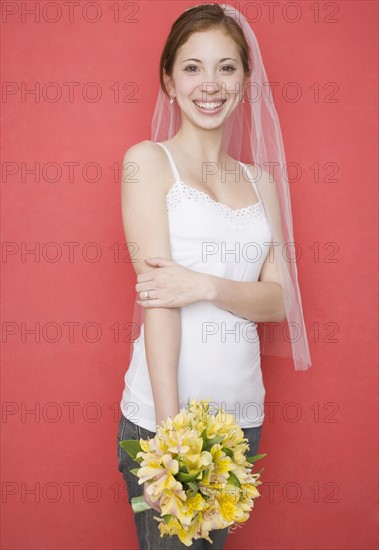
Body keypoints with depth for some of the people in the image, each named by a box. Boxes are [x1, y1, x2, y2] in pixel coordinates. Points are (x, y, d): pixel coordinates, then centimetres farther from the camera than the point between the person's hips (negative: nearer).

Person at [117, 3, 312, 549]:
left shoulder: (258, 180, 11)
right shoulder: (149, 160, -3)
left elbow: (279, 300, 3)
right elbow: (156, 295, -13)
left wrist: (205, 285, -17)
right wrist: (170, 431, -18)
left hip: (242, 413, 4)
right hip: (160, 414, -4)